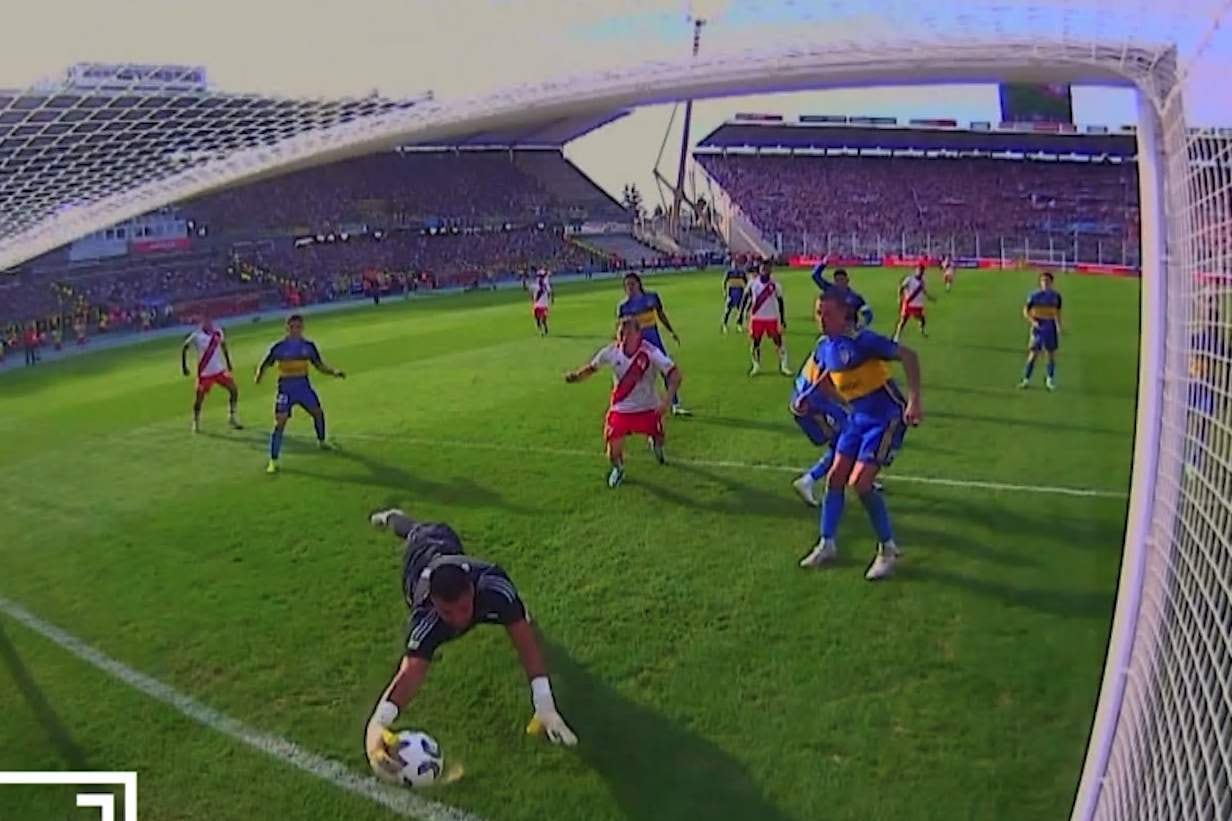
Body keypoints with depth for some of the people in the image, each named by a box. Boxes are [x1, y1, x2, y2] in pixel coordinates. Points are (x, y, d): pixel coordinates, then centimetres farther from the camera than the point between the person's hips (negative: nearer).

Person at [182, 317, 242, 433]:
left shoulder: (218, 332, -5)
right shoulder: (197, 336, -16)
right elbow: (184, 348, -3)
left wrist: (228, 363, 16)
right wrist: (184, 366, -3)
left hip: (220, 370, 4)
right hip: (204, 372, -4)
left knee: (233, 390, -1)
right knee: (200, 398, 0)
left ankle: (232, 418, 15)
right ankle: (196, 423, 21)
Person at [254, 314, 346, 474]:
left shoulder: (308, 346, -2)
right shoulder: (278, 347, -10)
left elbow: (319, 365, 5)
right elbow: (264, 365, -3)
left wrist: (334, 371, -11)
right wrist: (259, 376, -23)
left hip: (304, 387, 4)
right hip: (285, 389, -4)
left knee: (318, 412, 13)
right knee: (279, 423, -12)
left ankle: (321, 441, 43)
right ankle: (273, 461, -6)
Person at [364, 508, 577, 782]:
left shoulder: (492, 588, -52)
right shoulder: (427, 619, -55)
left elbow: (526, 642, -52)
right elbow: (411, 670, -71)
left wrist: (545, 707, -63)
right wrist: (376, 725, -91)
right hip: (419, 554, 0)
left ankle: (393, 518, 71)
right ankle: (392, 518, 73)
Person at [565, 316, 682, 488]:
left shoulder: (650, 353, -24)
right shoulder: (610, 352, -15)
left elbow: (675, 374, -23)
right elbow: (592, 367, 2)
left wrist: (667, 399, -36)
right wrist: (575, 376, -18)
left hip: (647, 409, -1)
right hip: (620, 410, 1)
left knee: (658, 439, 18)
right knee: (613, 447, -7)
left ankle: (655, 445, 60)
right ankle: (618, 469, 30)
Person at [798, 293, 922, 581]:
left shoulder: (861, 340, -24)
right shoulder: (824, 346, 2)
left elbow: (908, 355, -27)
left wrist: (914, 401, -33)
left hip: (886, 417, -8)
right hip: (858, 417, 8)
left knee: (860, 483, -14)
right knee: (835, 478, 6)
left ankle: (888, 549, 6)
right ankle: (827, 544, 22)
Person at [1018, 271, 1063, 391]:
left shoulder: (1056, 296, 2)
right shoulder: (1034, 296, -6)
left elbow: (1058, 313, 12)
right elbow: (1025, 311, -2)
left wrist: (1059, 328, 9)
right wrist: (1033, 322, -17)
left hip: (1050, 328, 2)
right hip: (1038, 328, -2)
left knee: (1051, 354, 6)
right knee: (1033, 354, -3)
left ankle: (1050, 380, 18)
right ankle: (1026, 380, 5)